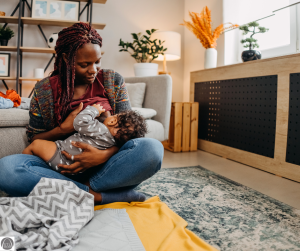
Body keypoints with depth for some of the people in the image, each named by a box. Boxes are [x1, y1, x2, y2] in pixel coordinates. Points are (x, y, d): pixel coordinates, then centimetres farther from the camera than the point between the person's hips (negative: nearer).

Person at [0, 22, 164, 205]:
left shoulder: (113, 80, 4)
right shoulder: (44, 90, 2)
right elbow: (33, 139, 9)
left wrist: (105, 154, -23)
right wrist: (64, 129, -13)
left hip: (104, 168, 0)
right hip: (63, 167, 1)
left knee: (153, 149, -29)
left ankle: (83, 192, -20)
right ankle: (97, 196, -25)